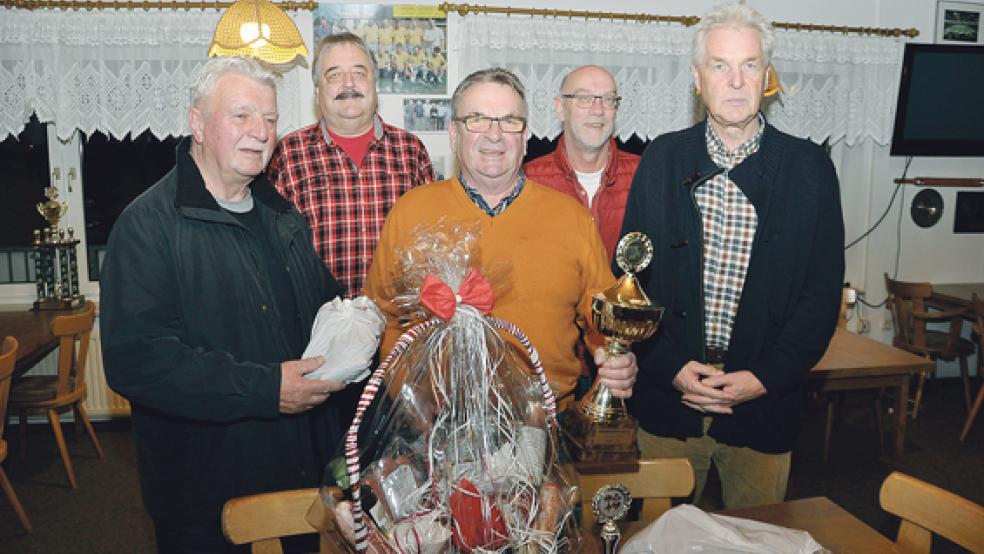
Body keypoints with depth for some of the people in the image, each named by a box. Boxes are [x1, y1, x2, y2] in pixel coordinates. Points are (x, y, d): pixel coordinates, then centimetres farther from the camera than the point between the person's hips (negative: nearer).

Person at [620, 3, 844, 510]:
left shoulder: (810, 168, -1)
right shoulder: (662, 159, 0)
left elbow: (823, 291, -1)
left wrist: (764, 377, -11)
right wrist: (672, 367, -10)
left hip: (765, 402, 0)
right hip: (667, 398, 1)